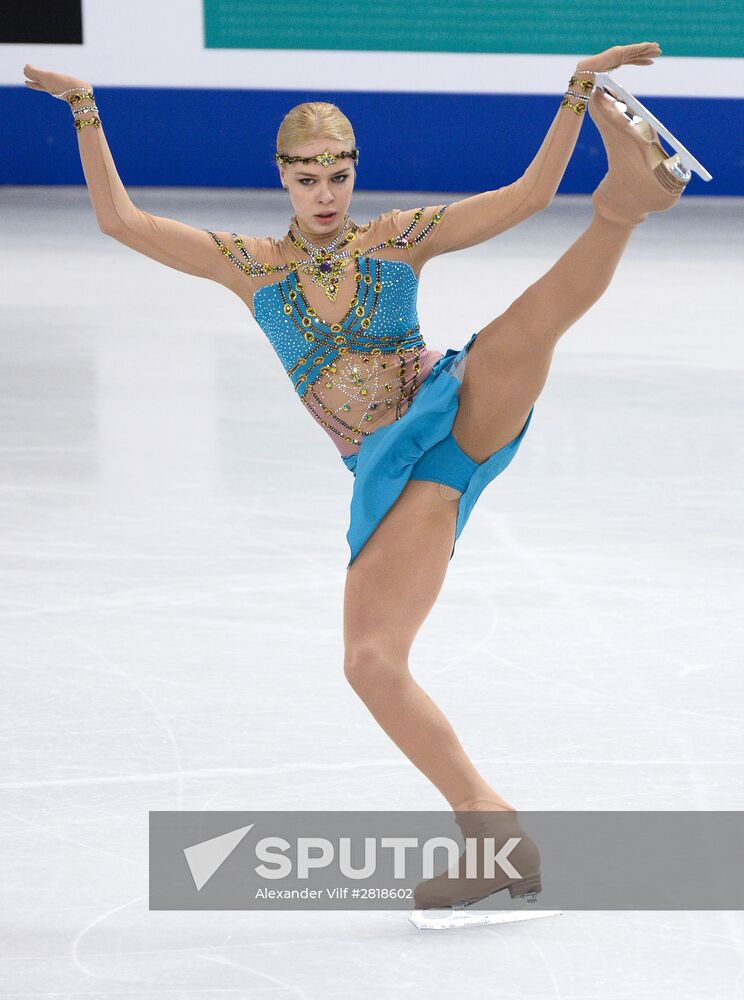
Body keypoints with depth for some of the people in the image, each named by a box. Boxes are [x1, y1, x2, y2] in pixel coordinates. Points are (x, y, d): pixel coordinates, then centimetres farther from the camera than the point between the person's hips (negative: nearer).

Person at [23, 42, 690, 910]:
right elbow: (120, 220, 9)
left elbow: (528, 195, 4)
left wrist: (578, 91, -4)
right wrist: (85, 111, 5)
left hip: (460, 411, -1)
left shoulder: (400, 238, 8)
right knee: (370, 663, -15)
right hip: (392, 474, 1)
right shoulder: (252, 265, 11)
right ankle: (489, 825, -11)